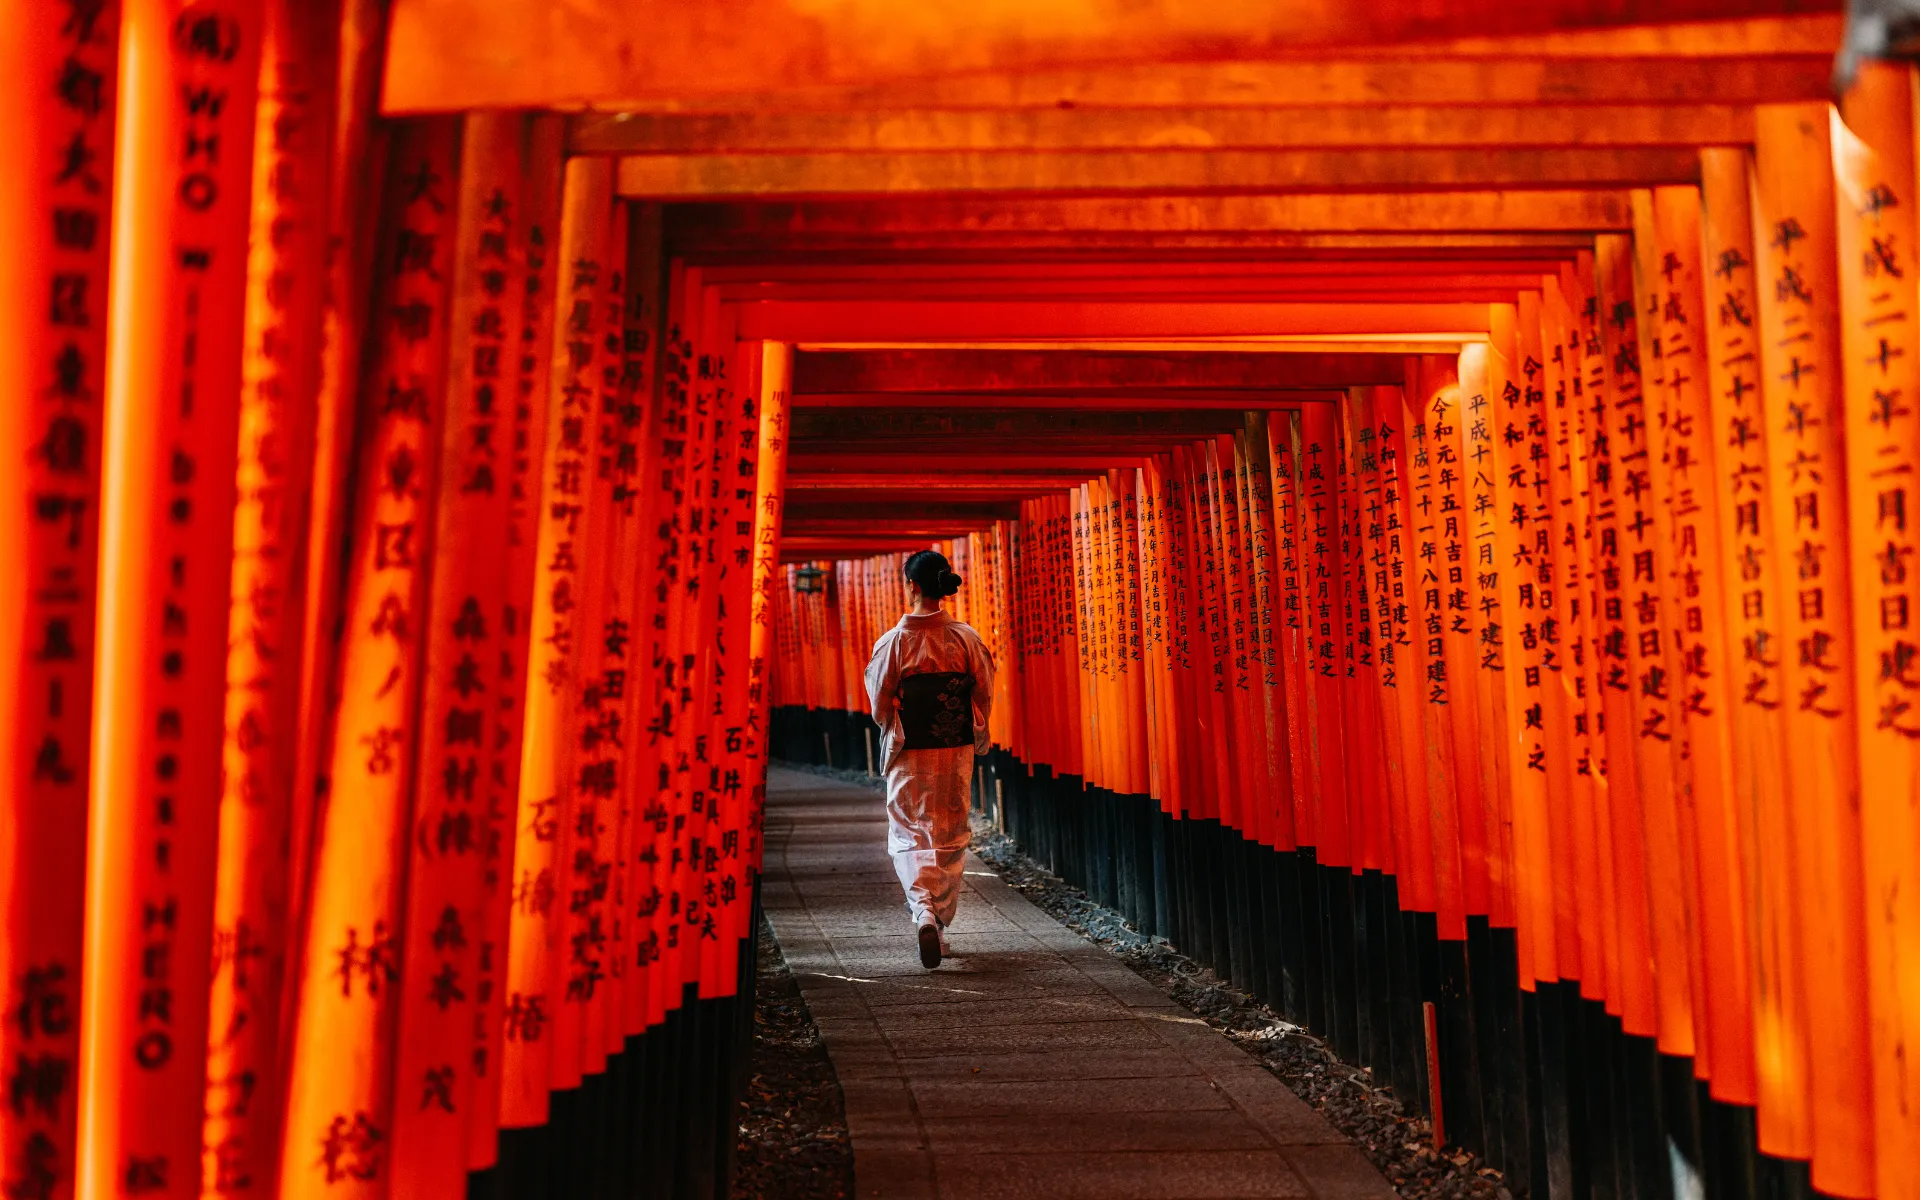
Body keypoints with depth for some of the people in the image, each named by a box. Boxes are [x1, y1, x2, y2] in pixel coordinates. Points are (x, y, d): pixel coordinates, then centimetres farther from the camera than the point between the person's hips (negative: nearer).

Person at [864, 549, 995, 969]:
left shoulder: (893, 642, -11)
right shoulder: (966, 638, -5)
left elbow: (880, 708, -5)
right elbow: (983, 697, 1)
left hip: (909, 755, -2)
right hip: (956, 750, 2)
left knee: (909, 835, 7)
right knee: (951, 836, 15)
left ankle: (923, 911, -16)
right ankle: (941, 924, 21)